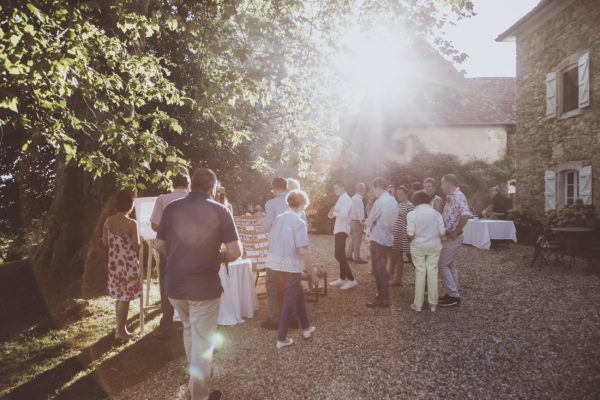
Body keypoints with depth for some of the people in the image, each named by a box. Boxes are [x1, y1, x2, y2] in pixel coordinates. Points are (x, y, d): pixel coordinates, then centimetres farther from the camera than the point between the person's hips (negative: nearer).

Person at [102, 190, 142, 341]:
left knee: (120, 297, 19)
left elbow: (105, 245, 6)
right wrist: (139, 241, 5)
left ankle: (120, 327, 30)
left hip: (114, 264, 6)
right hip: (128, 264, -6)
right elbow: (136, 247, -15)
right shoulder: (131, 223, -17)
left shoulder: (108, 221, 0)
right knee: (125, 298, 4)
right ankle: (120, 331, 12)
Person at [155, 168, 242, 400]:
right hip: (204, 288, -5)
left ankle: (195, 373, 47)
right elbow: (235, 251, -14)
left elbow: (160, 245, 5)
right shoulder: (219, 211, -10)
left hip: (174, 285, 5)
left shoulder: (171, 208, -1)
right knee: (202, 342, 9)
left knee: (189, 329, 28)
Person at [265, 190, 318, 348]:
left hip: (276, 263, 7)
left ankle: (306, 328, 34)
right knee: (289, 300, 8)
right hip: (291, 265, -7)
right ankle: (281, 338, 17)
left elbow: (271, 243, 10)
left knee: (299, 292, 23)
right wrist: (312, 271, -11)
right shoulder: (299, 223, -16)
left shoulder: (278, 219, 4)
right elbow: (303, 251, -20)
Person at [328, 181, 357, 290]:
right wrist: (331, 213, -4)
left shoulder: (346, 199, -13)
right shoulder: (340, 199, 17)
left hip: (342, 230, -10)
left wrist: (333, 213, -12)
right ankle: (342, 278, 24)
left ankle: (351, 279, -10)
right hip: (338, 229, 10)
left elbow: (344, 214, -28)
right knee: (339, 254, 15)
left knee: (339, 255, -14)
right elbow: (331, 215, 19)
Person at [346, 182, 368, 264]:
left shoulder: (353, 198, 13)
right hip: (357, 222, -10)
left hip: (352, 221, 10)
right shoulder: (358, 199, -18)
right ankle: (357, 258, 7)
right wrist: (363, 222, -18)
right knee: (357, 240, 0)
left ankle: (348, 255, 24)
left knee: (352, 239, 17)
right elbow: (360, 212, -22)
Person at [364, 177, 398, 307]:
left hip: (378, 239, -8)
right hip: (389, 239, 8)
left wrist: (371, 227, 10)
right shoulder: (394, 201, 9)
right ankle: (382, 293, 26)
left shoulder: (380, 202, -17)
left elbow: (369, 222, -11)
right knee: (382, 267, 17)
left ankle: (382, 299, 2)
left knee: (378, 269, -1)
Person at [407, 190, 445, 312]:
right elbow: (442, 232, -2)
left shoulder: (412, 214, -9)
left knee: (419, 274, 6)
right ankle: (433, 304, 17)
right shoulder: (436, 213, -2)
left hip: (418, 247, -2)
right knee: (433, 273, 9)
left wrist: (411, 240, 8)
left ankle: (418, 304, 13)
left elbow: (411, 234, -13)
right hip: (434, 247, 2)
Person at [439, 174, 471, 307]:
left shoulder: (458, 196, -18)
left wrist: (456, 231, -25)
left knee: (442, 265, -7)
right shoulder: (450, 197, 13)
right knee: (451, 265, 15)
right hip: (449, 236, 10)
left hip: (454, 237, -10)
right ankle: (453, 294, 24)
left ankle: (454, 296, 0)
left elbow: (466, 214, -32)